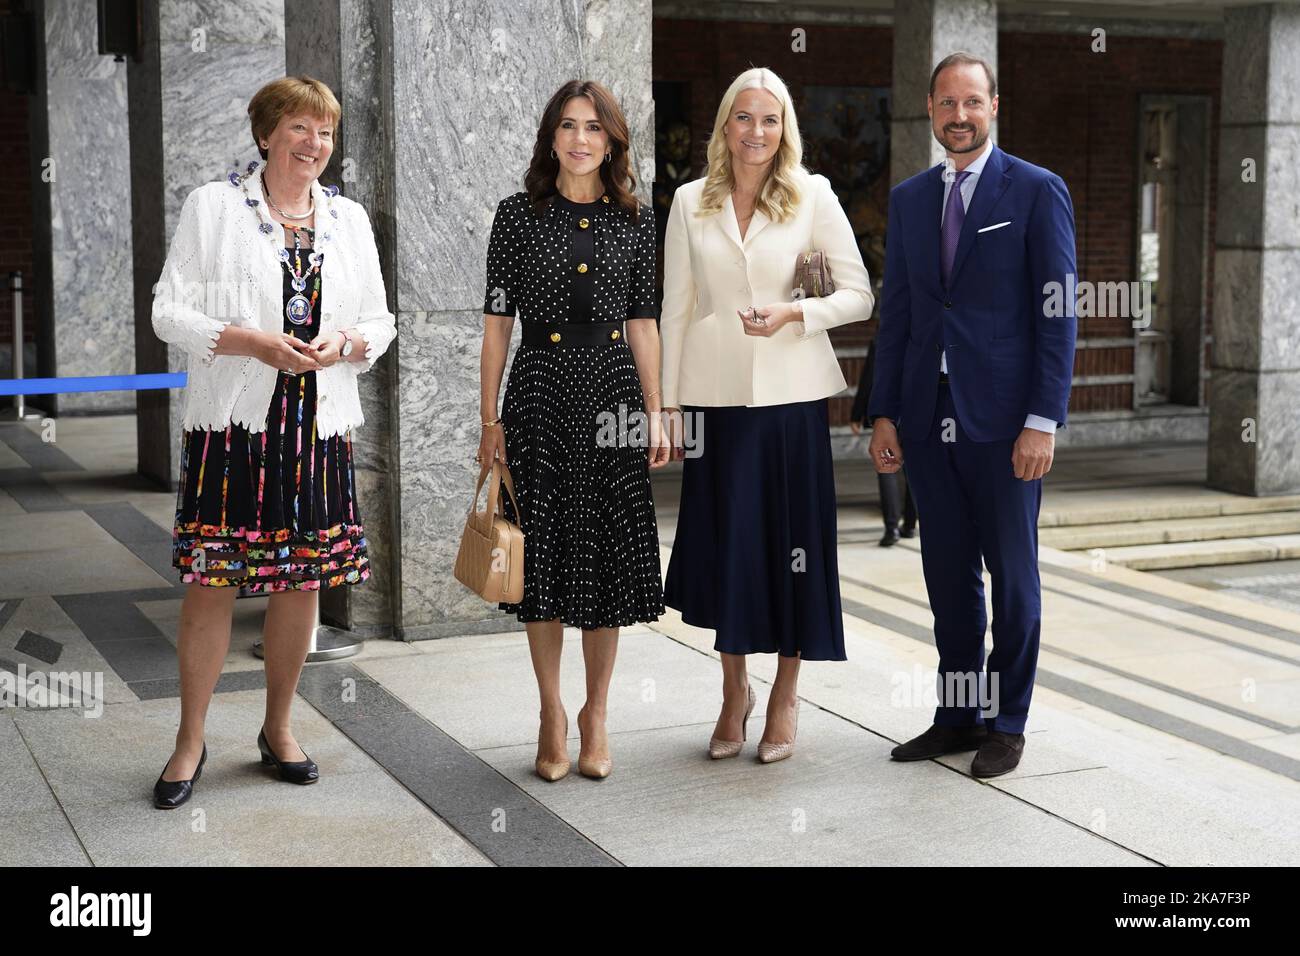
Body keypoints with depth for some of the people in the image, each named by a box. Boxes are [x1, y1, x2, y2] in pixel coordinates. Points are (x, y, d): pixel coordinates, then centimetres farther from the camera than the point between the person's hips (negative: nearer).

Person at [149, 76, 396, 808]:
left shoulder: (350, 219, 12)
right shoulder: (213, 207, 1)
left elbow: (380, 323, 15)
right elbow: (171, 311, -3)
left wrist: (344, 343, -8)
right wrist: (254, 343, -17)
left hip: (319, 424, 4)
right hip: (232, 422, -3)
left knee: (303, 580, 8)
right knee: (212, 580, -2)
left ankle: (278, 729, 25)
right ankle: (191, 741, 11)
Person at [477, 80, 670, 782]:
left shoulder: (635, 220, 7)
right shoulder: (518, 215, 1)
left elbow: (641, 322, 9)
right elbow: (497, 320, 1)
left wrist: (655, 412, 5)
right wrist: (490, 419, -2)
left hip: (613, 393, 2)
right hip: (541, 390, -2)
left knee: (610, 554, 5)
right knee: (542, 555, 3)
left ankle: (596, 716, 18)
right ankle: (551, 713, 17)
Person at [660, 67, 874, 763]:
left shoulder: (813, 196, 1)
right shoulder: (691, 202, 6)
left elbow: (859, 295, 1)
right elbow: (675, 308, 8)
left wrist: (795, 313, -16)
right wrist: (668, 402, 5)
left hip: (791, 395, -1)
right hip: (716, 394, 1)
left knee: (793, 538, 3)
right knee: (723, 541, 5)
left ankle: (785, 695, 20)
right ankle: (734, 690, 24)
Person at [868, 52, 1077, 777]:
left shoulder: (1038, 192, -2)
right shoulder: (909, 199, 12)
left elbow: (1058, 314, -6)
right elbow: (896, 311, 13)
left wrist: (1043, 421, -13)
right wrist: (885, 413, 7)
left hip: (1004, 418, -4)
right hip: (930, 418, 5)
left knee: (1012, 572, 5)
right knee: (949, 574, 10)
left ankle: (1007, 723, 16)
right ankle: (959, 716, 20)